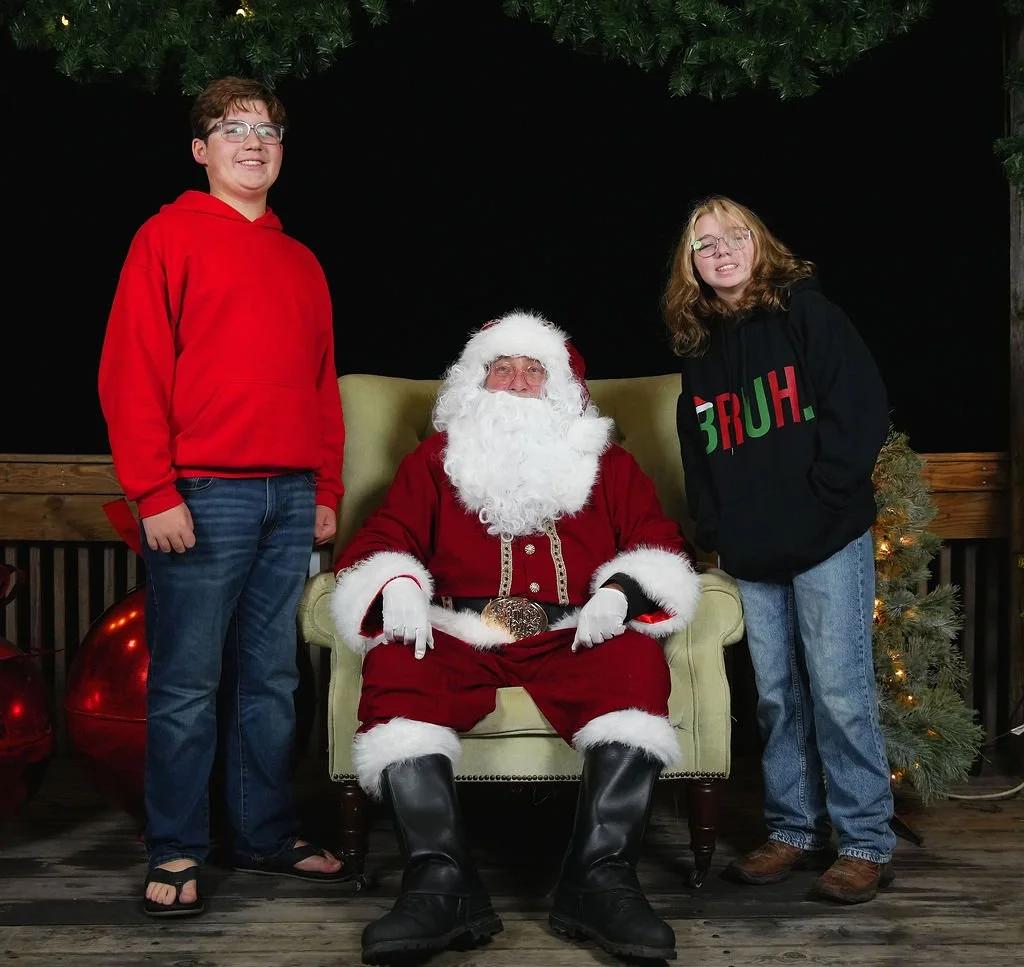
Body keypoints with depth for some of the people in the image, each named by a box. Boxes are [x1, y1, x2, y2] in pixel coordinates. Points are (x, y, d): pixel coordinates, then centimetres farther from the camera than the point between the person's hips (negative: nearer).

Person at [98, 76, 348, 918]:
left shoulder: (300, 263, 18)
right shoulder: (170, 236, 1)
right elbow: (131, 370, -6)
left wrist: (326, 491, 13)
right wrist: (155, 491, -13)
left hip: (289, 499, 5)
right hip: (203, 495, -5)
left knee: (272, 679, 10)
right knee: (187, 684, 0)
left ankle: (269, 836, 21)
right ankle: (177, 855, 10)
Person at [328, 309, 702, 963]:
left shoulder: (608, 465, 23)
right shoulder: (437, 460, 23)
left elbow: (663, 546, 13)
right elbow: (379, 540, 12)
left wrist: (622, 590, -11)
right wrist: (397, 584, -13)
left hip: (573, 641, 0)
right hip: (459, 640, 0)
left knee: (638, 661, -32)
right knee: (393, 666, -32)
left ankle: (601, 878, -36)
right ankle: (443, 884, -39)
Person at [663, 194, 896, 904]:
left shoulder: (808, 313, -2)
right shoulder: (700, 348, 14)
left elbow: (863, 411, -9)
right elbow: (698, 453, 18)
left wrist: (822, 499, -12)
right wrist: (716, 531, 7)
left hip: (827, 541, -5)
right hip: (751, 557, 5)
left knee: (840, 692, -5)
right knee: (777, 696, 10)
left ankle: (868, 843, 6)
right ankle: (795, 831, 21)